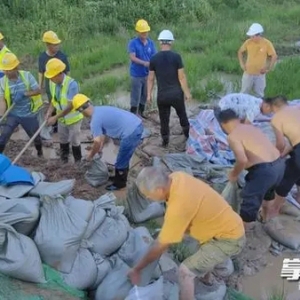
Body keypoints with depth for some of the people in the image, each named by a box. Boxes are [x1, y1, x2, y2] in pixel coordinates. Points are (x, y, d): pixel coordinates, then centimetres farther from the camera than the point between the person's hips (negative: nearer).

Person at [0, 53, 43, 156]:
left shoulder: (27, 76, -15)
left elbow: (38, 91, -13)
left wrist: (23, 94, -27)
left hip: (29, 114, 0)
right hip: (12, 114, 1)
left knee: (35, 136, 17)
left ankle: (40, 152, 46)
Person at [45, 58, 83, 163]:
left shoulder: (72, 84, -32)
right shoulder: (52, 82, -13)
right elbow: (54, 99, 1)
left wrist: (55, 117, -32)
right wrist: (49, 112, -15)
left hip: (73, 118, -6)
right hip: (61, 118, 6)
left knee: (74, 141, 11)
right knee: (63, 140, 22)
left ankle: (78, 161, 32)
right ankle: (64, 158, 45)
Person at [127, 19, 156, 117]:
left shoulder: (151, 43, 2)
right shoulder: (133, 43, -11)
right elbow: (132, 57, -22)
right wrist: (144, 63, -36)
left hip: (147, 74, 5)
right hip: (136, 74, -5)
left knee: (145, 95, 18)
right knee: (135, 97, 0)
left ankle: (141, 112, 36)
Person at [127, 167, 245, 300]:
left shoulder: (178, 207, -34)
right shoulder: (176, 177, -12)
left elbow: (160, 247, -23)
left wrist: (136, 270, -12)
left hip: (229, 239, -9)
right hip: (231, 224, 9)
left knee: (185, 271, -13)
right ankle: (207, 277, 63)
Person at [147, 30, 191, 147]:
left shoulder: (154, 58, -5)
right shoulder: (176, 56, -10)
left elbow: (150, 79, -1)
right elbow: (181, 77, -9)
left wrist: (149, 94, 10)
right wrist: (187, 92, 1)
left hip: (162, 95, 0)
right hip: (176, 93, 0)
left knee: (164, 119, 12)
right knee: (182, 115, 21)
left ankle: (165, 141, 21)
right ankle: (188, 135, 37)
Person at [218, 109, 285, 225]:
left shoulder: (232, 136, -8)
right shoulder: (252, 127, 17)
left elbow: (242, 160, -21)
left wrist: (234, 174, -3)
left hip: (264, 170, -9)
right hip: (279, 164, 9)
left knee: (249, 202, 6)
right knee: (268, 190, 35)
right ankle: (266, 216, 57)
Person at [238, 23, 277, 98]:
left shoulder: (267, 43, -13)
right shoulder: (248, 42, -8)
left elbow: (274, 56, -4)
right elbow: (240, 52, 9)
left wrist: (268, 69, -7)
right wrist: (242, 64, 1)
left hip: (260, 74, -1)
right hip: (248, 73, 1)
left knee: (259, 95, 12)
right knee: (244, 93, 11)